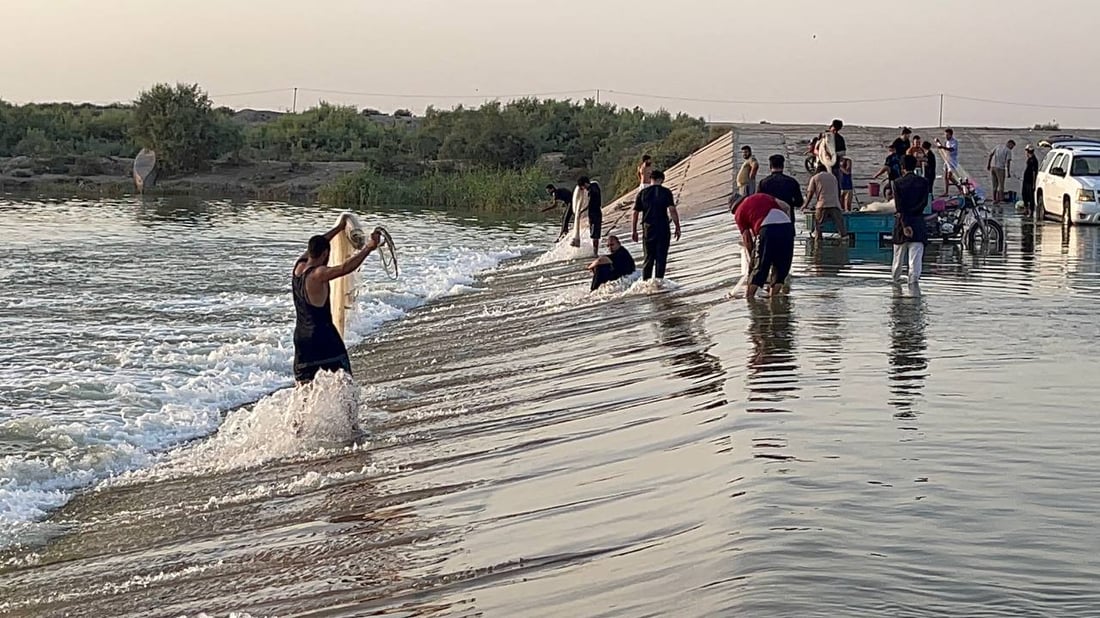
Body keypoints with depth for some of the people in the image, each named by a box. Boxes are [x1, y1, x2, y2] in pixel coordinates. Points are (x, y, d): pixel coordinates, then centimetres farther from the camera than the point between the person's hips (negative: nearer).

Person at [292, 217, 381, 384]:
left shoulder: (298, 267, 4)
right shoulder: (318, 274, -19)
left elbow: (316, 246, 20)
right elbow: (345, 268, -34)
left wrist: (339, 227, 30)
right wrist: (369, 248, -31)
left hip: (301, 335, 8)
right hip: (323, 334, -8)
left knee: (303, 383, 10)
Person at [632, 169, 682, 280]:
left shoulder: (642, 193, 5)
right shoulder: (666, 192, -3)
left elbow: (635, 213, 4)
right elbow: (672, 210, -11)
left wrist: (634, 231, 10)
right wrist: (677, 228, -6)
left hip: (648, 229, 3)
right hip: (663, 228, -3)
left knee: (648, 258, 10)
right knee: (661, 258, 3)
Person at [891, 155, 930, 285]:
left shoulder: (898, 183, -3)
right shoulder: (923, 182, 1)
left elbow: (899, 206, -11)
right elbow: (924, 202, -8)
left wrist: (905, 224, -15)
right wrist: (913, 213, -6)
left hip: (901, 221, 0)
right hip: (918, 221, 0)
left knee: (899, 252, 16)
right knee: (916, 255, -5)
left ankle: (896, 278, 31)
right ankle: (913, 279, -17)